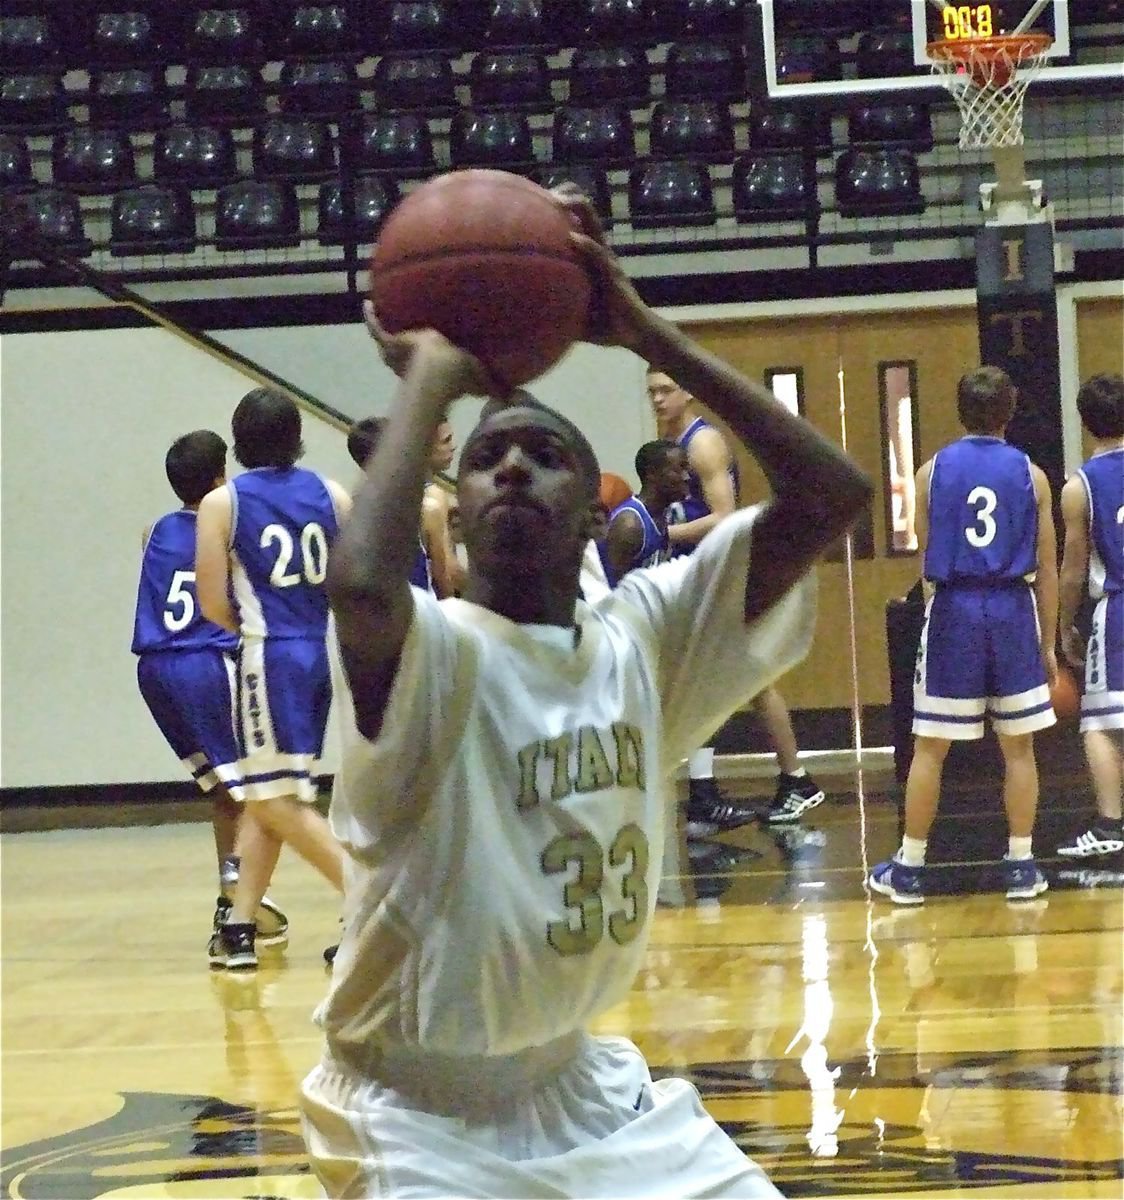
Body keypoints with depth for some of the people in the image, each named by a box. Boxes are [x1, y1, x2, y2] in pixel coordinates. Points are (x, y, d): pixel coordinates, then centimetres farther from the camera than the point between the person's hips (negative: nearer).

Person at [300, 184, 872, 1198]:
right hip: (423, 1113, -6)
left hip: (582, 1086, 6)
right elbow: (360, 584, -43)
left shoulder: (643, 635, -2)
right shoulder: (432, 654, -18)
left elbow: (832, 492, -9)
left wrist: (644, 332, -13)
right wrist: (432, 376, -27)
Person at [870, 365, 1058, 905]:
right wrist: (1048, 644, 10)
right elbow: (1046, 568, 3)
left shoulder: (932, 472, 2)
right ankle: (1021, 868, 10)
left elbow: (928, 556, 10)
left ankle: (908, 870, 9)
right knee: (1018, 746, 9)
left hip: (952, 611, 0)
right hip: (1013, 610, 0)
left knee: (929, 748, 6)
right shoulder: (1030, 474, 2)